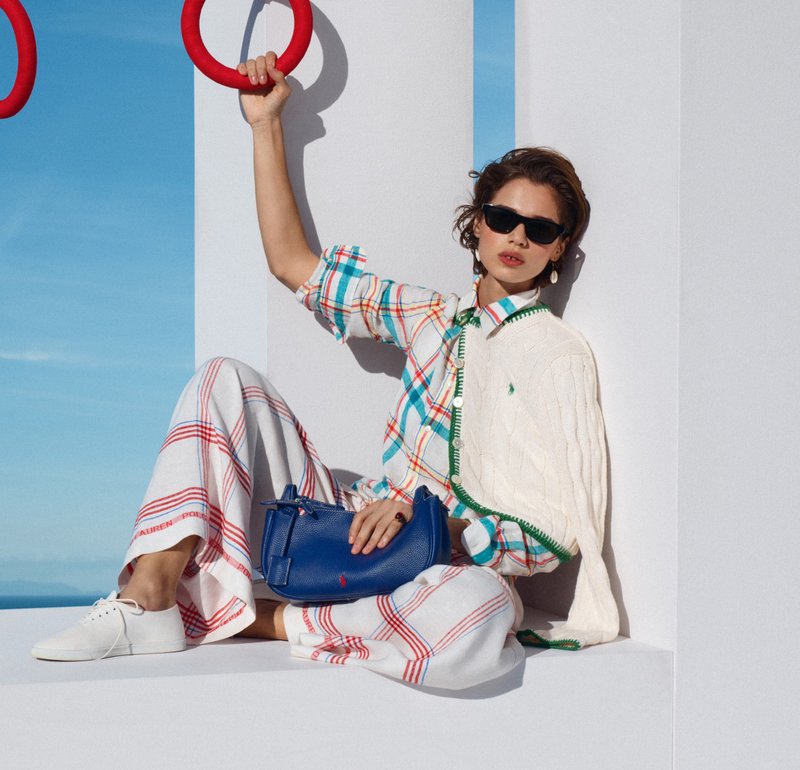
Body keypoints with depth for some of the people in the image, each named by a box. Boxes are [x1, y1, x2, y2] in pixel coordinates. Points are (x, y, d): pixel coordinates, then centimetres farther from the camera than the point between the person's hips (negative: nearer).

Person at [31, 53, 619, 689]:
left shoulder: (560, 356, -1)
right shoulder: (435, 317, 14)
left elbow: (556, 533, -9)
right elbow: (291, 262, 16)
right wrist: (266, 123, 16)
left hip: (454, 565, -4)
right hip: (358, 531, 5)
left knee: (482, 612, -43)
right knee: (226, 381, -7)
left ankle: (258, 617, -22)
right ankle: (150, 595, -22)